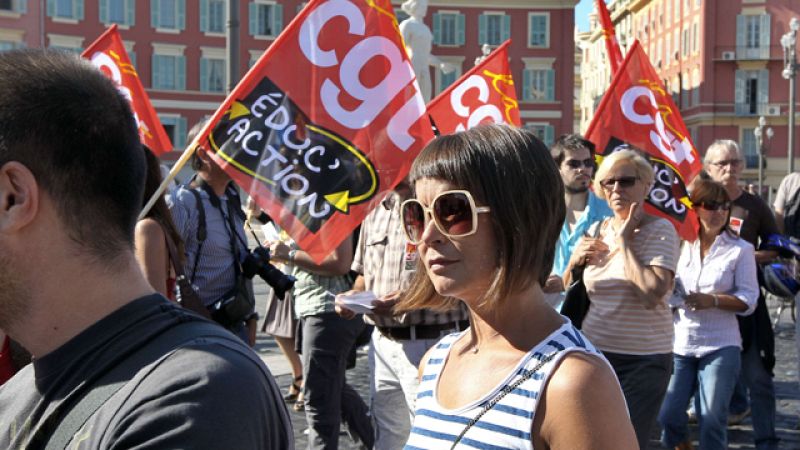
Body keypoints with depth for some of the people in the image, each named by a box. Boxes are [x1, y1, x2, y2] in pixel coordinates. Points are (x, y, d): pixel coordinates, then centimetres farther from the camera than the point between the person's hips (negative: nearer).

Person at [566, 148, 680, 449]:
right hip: (593, 352, 5)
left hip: (642, 360, -5)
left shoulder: (660, 230, -8)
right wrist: (575, 261, -2)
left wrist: (624, 240, -16)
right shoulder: (598, 230, 8)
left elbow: (652, 294, -25)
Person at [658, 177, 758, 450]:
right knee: (668, 416, 2)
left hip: (721, 347, -2)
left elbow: (748, 301, -7)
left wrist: (713, 301, -21)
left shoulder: (741, 249, -3)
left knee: (712, 420, -2)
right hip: (678, 345, 3)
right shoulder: (680, 245, 4)